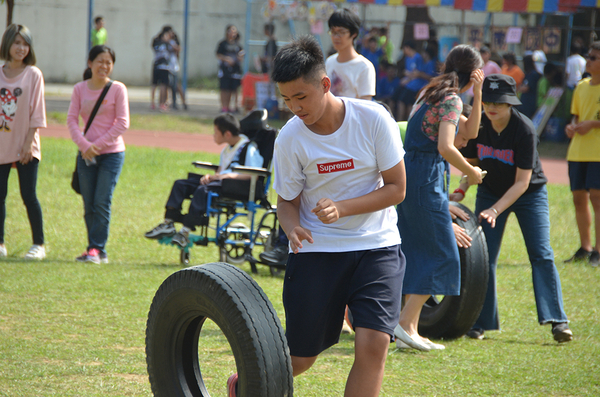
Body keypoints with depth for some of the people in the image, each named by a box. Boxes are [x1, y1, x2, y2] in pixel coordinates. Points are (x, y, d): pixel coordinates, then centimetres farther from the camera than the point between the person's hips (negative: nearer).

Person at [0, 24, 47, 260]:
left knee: (29, 196, -4)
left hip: (25, 147, -3)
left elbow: (36, 112, -5)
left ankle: (39, 244, 6)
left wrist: (29, 143, -11)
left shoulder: (33, 74, -3)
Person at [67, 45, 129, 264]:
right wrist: (84, 145, -14)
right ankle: (95, 250, 13)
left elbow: (122, 123, -7)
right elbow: (72, 119, 0)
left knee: (102, 203, -10)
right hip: (86, 154, 3)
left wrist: (98, 145, -12)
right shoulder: (79, 89, 4)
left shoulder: (118, 89, -4)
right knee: (89, 205, 5)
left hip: (111, 153, -3)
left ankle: (97, 249, -6)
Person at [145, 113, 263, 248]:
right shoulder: (227, 149, 22)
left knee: (202, 190, -35)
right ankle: (168, 224, -11)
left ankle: (185, 232, -38)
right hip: (220, 181, 10)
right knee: (180, 184, -1)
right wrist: (211, 176, 1)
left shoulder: (249, 149, -7)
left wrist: (230, 175, -23)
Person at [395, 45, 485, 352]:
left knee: (418, 254, 12)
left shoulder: (433, 93, 18)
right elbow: (446, 148, -23)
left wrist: (477, 94, 11)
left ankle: (411, 329, 12)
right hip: (425, 179, -9)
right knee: (441, 255, -3)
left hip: (410, 176, 9)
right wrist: (472, 172, -8)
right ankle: (405, 322, -9)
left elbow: (468, 133, 21)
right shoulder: (452, 99, -11)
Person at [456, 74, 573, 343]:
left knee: (541, 255, -14)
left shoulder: (525, 130, -26)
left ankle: (557, 320, -14)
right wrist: (462, 188, -17)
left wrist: (495, 210, -33)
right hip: (490, 192, 4)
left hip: (529, 193, -4)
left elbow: (522, 182, -26)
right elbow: (471, 162, 3)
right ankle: (481, 322, 6)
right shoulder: (477, 126, -14)